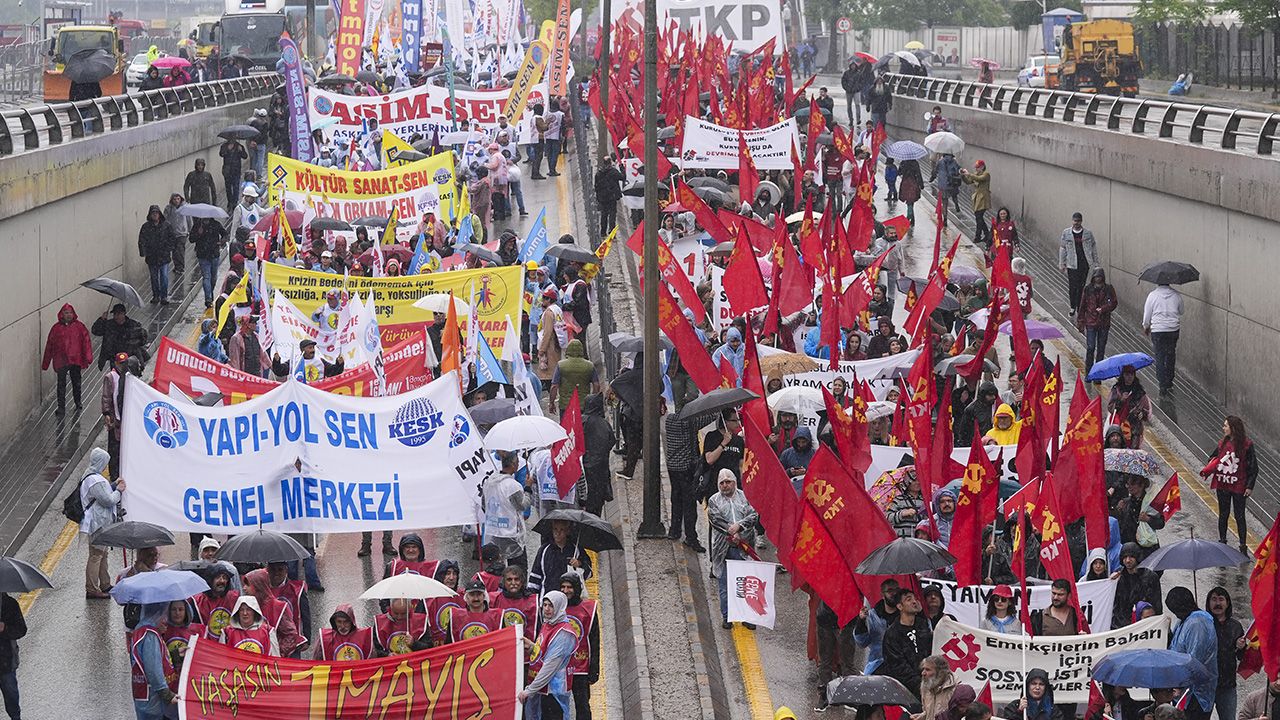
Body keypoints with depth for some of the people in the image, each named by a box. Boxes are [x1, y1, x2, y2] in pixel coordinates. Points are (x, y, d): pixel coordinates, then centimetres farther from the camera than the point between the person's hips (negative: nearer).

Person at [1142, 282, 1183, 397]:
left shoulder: (1153, 295, -10)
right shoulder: (1177, 295, -3)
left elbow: (1147, 313, -2)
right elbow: (1181, 311, 11)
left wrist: (1146, 327, 15)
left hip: (1158, 331, -3)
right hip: (1173, 330, 3)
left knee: (1160, 358, 2)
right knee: (1170, 357, 17)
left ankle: (1163, 387, -2)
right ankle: (1169, 384, 27)